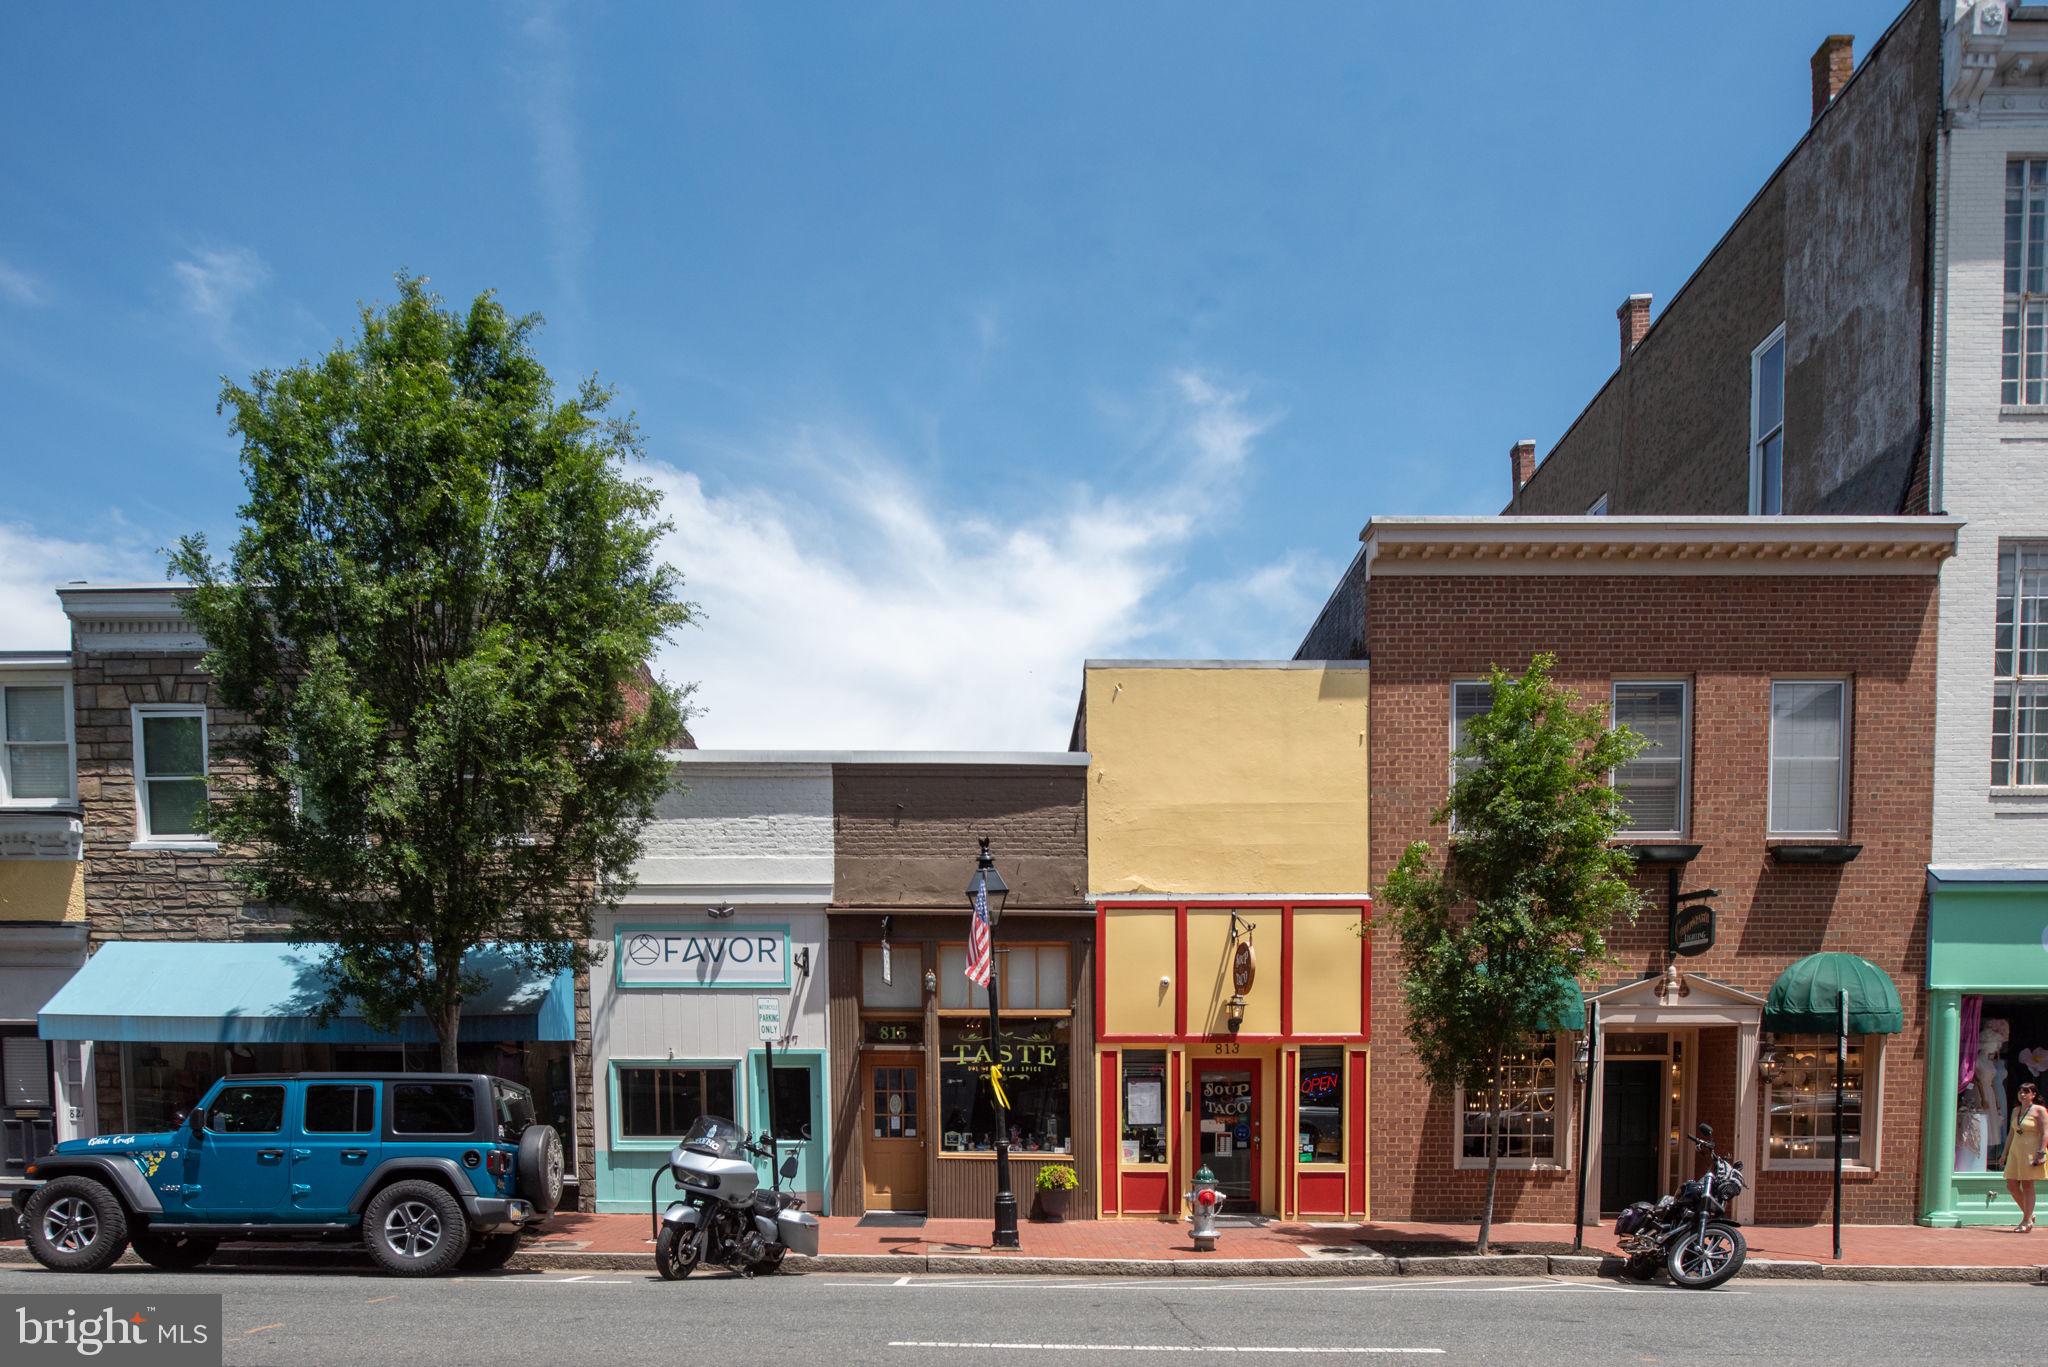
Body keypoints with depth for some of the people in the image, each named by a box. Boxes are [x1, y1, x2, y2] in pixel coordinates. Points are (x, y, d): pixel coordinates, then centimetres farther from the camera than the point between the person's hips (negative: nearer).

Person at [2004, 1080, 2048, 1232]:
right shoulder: (2016, 1110, 15)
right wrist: (2005, 1153, 17)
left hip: (2031, 1151, -7)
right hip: (2015, 1151, 7)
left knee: (2027, 1186, -3)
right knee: (2011, 1185, 5)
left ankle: (2027, 1221, 4)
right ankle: (2028, 1215, 22)